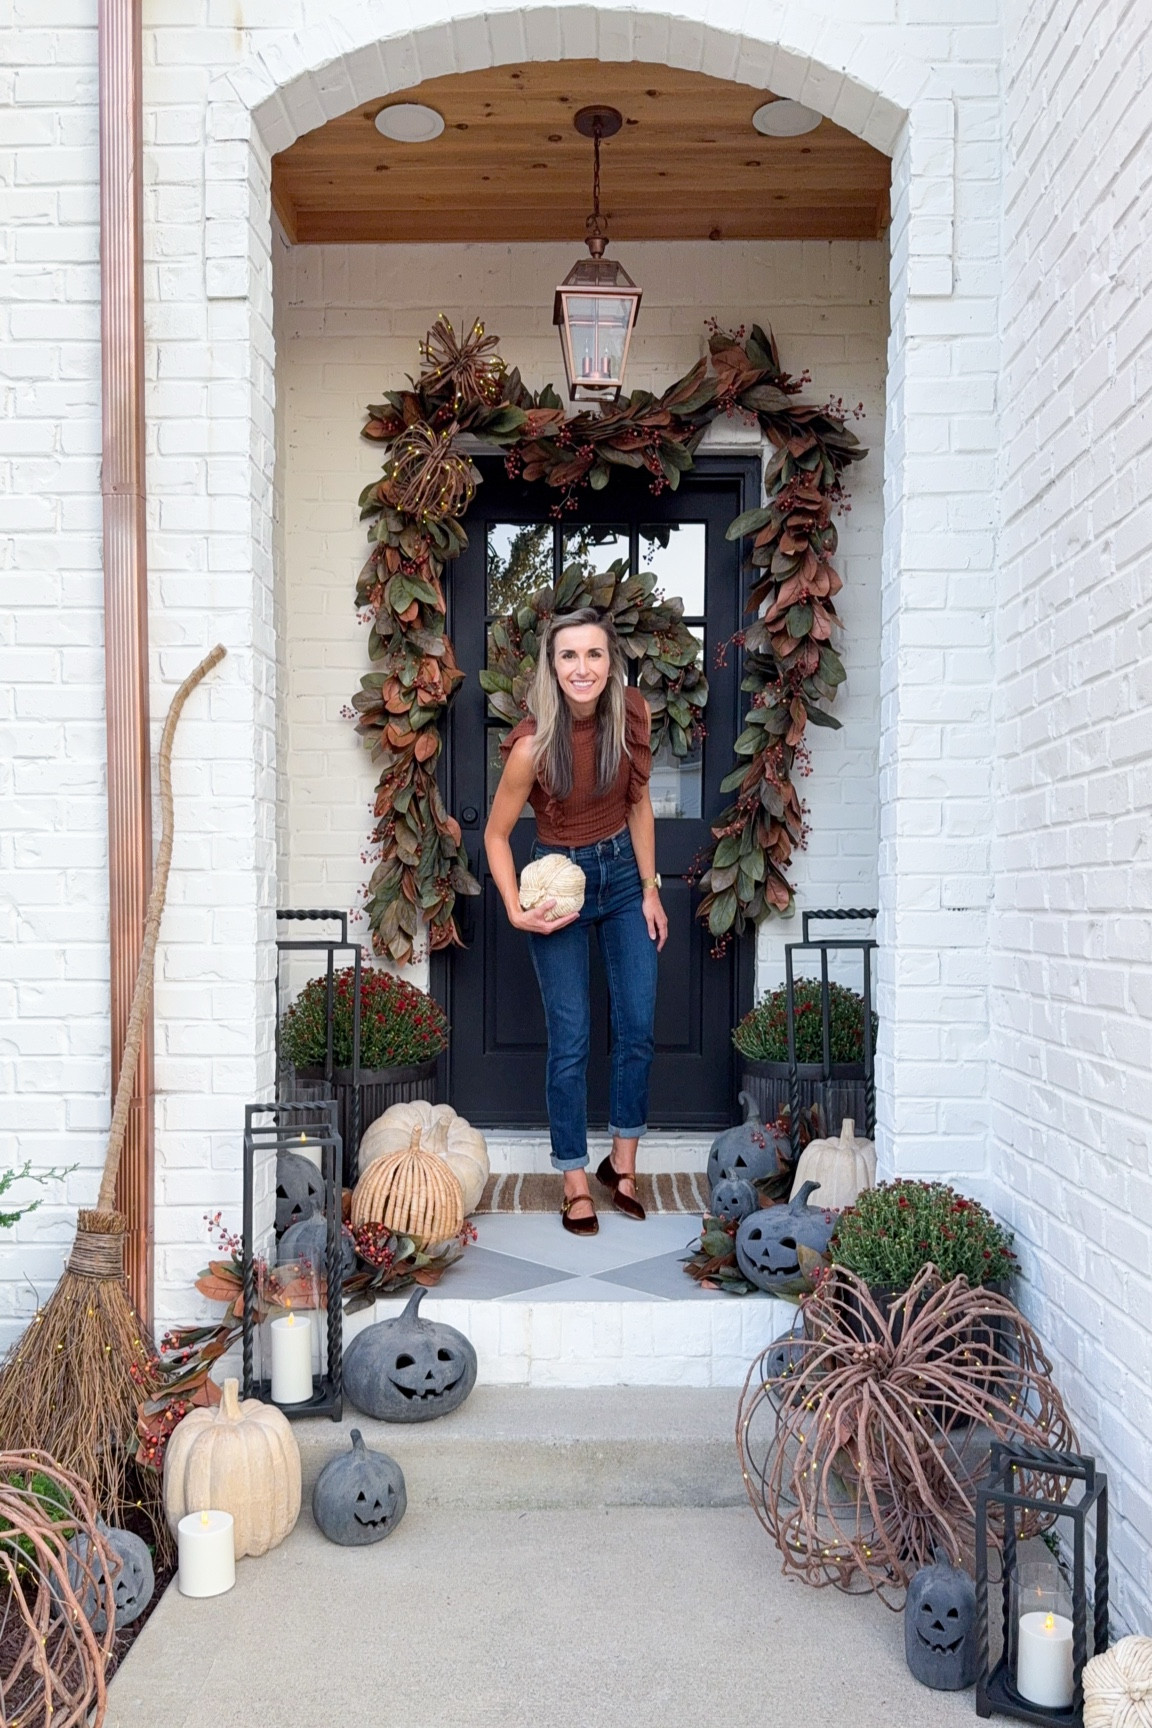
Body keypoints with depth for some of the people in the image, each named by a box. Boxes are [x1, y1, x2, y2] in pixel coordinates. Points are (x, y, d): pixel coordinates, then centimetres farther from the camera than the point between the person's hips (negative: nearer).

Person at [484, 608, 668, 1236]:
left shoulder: (632, 714, -11)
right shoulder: (533, 744, -23)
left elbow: (638, 804, 2)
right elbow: (496, 835, -11)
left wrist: (650, 889, 2)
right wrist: (516, 912, -20)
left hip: (623, 872, 4)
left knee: (638, 1029, 5)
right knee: (570, 1040, -1)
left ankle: (622, 1162, 24)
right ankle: (576, 1181, 13)